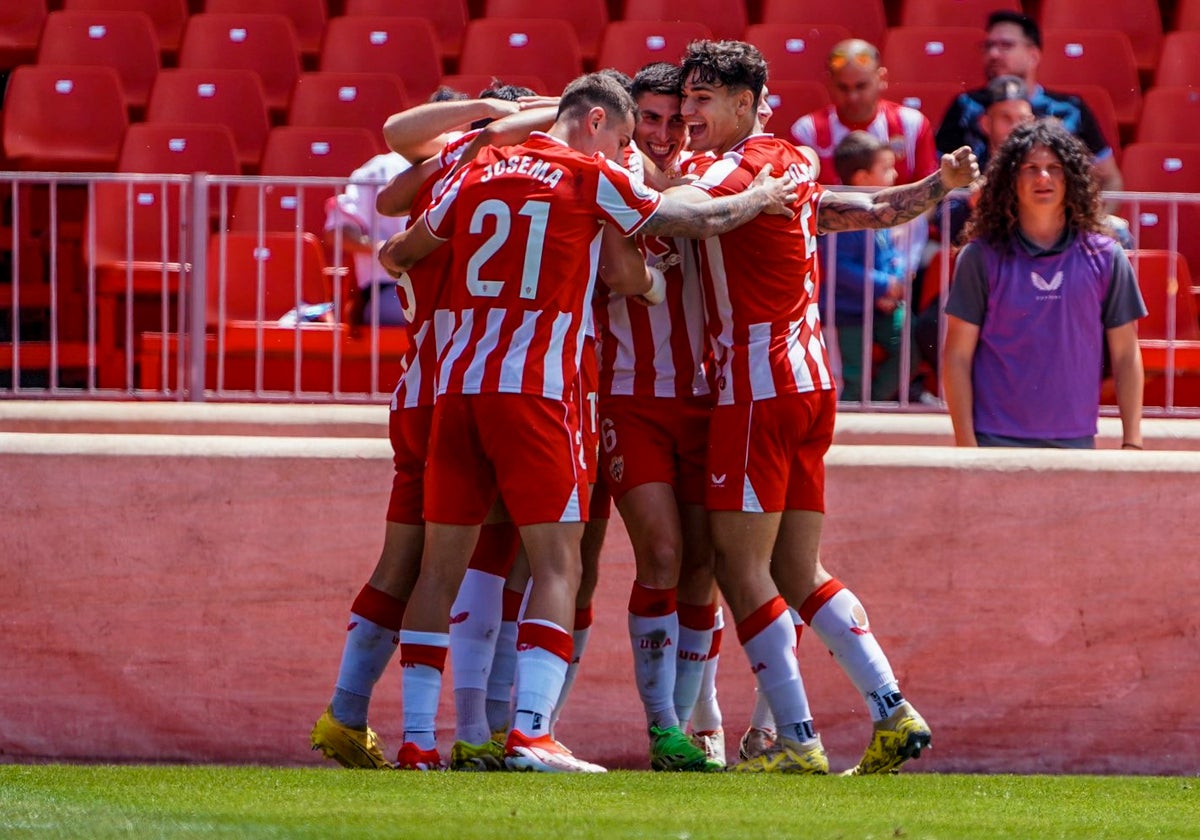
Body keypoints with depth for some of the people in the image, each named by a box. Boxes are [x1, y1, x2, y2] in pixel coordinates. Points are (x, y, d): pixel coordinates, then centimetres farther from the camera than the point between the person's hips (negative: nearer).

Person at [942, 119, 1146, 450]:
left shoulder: (1104, 258, 5)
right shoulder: (981, 257, -1)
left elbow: (1126, 356, 8)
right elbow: (958, 356, -1)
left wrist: (1132, 441, 2)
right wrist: (965, 445, -7)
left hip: (1076, 442, 2)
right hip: (997, 443, -2)